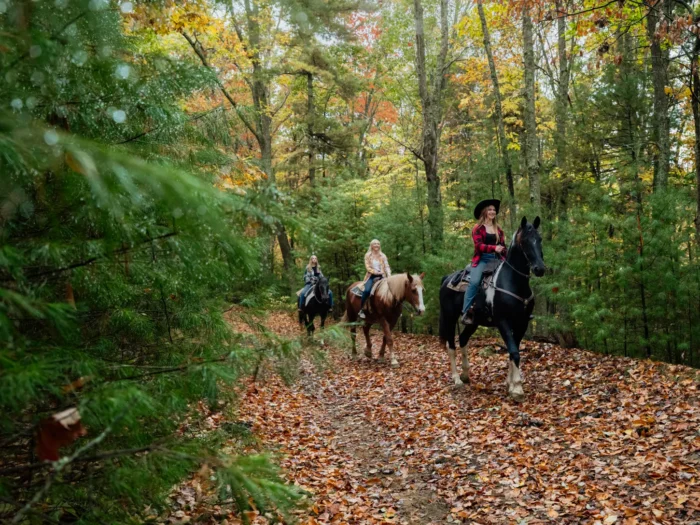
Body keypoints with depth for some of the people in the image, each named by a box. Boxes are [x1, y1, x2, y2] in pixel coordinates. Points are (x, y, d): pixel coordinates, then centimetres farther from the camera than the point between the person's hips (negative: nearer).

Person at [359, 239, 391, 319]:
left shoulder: (383, 256, 11)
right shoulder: (368, 255, 5)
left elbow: (387, 266, 4)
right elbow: (367, 267, -3)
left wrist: (389, 275, -14)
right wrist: (375, 272, -17)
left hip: (381, 276, 3)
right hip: (371, 276, -2)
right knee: (367, 290, -29)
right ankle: (361, 309, -19)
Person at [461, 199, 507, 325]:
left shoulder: (498, 230, 19)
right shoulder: (478, 229, 4)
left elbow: (503, 246, 19)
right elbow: (479, 245, -9)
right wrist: (494, 248, -25)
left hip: (496, 259, 5)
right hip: (482, 259, -5)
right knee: (474, 282, -27)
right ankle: (466, 312, -28)